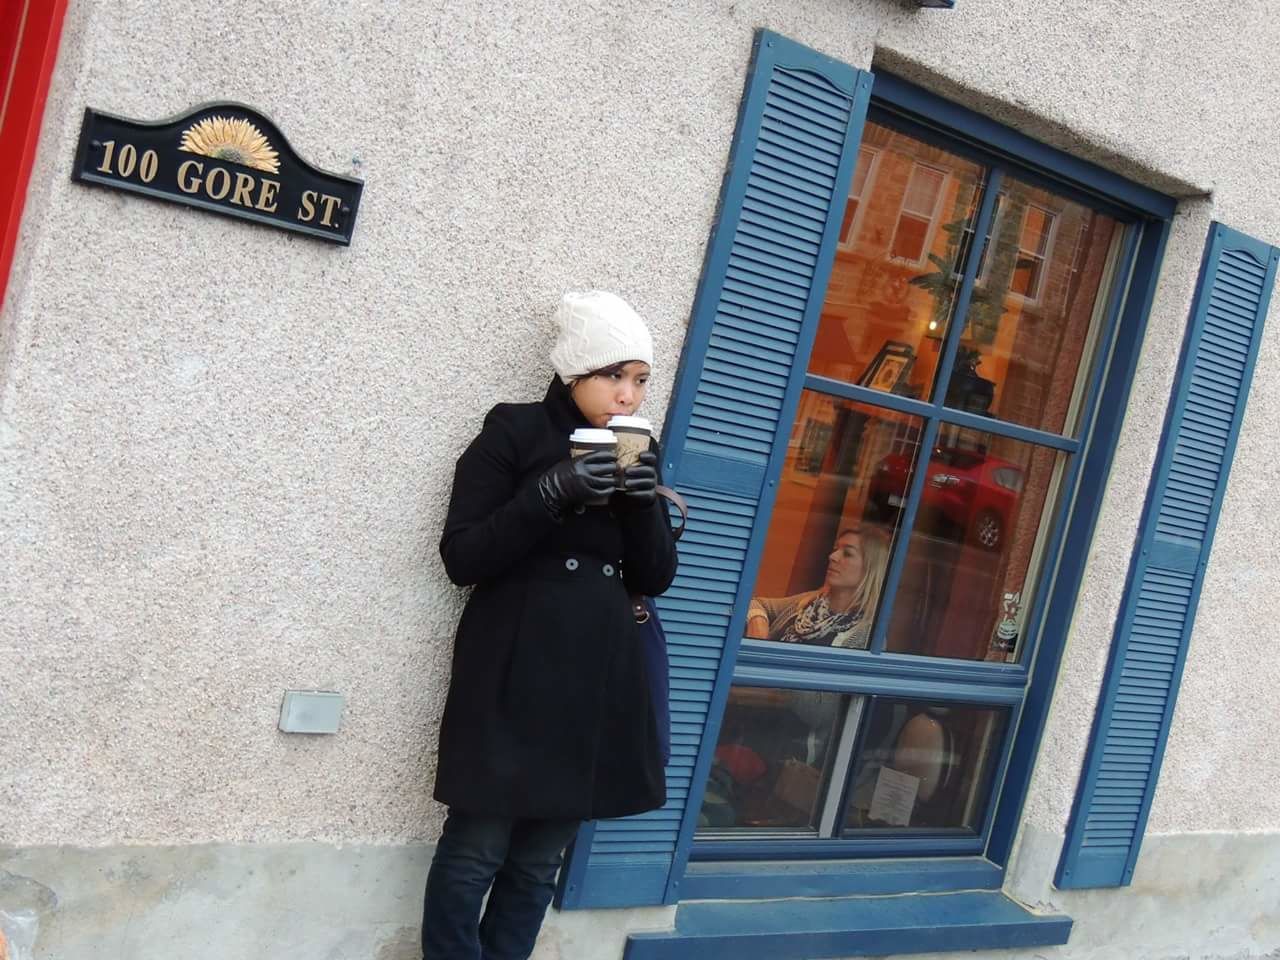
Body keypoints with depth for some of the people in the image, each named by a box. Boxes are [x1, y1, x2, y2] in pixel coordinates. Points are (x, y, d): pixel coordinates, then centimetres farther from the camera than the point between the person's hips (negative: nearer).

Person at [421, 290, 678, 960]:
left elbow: (656, 578, 8)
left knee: (538, 862, 9)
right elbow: (461, 558, -8)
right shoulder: (514, 432, -3)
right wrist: (551, 493, -20)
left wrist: (643, 502, -11)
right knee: (475, 853, -3)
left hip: (599, 682, 5)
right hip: (512, 676, -4)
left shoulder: (636, 452, 12)